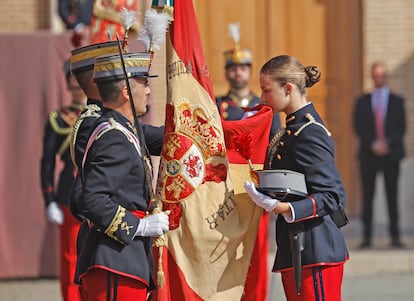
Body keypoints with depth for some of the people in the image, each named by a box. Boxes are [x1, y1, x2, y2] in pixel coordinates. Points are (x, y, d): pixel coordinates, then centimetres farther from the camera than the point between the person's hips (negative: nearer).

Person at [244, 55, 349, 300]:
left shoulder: (309, 133, -15)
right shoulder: (295, 127, 15)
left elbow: (333, 196, -18)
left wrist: (286, 209, -28)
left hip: (314, 253, -10)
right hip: (296, 251, 10)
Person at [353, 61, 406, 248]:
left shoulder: (397, 101, 11)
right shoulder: (363, 101, 11)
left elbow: (401, 127, 4)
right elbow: (358, 127, 3)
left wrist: (387, 143, -11)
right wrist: (373, 144, -10)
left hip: (391, 154, 0)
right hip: (368, 155, 0)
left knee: (392, 196, -2)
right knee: (367, 196, -2)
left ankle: (395, 236, -2)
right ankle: (367, 236, -1)